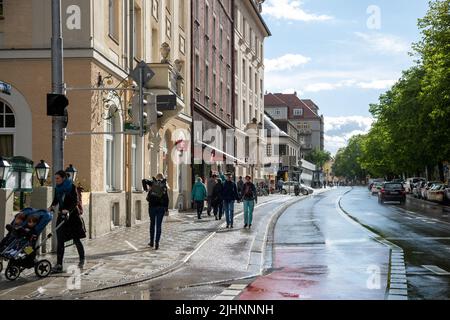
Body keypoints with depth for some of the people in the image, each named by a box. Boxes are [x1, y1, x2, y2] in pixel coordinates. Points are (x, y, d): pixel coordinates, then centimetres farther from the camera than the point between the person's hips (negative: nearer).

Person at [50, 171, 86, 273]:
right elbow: (55, 201, 13)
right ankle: (59, 265, -5)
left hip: (72, 216, -4)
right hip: (61, 216, 4)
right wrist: (51, 207, -8)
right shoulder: (57, 188, 6)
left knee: (76, 239, 7)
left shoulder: (72, 187, -10)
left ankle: (82, 259, 31)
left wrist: (68, 210, -33)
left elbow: (75, 202, -17)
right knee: (60, 241, -5)